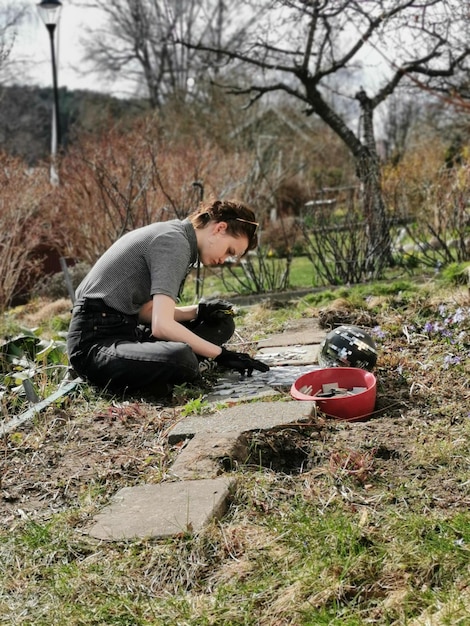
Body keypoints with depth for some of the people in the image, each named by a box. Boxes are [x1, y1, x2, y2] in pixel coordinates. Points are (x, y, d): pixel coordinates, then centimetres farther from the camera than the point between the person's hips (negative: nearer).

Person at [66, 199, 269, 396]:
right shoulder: (174, 241, -14)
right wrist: (220, 354, -16)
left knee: (221, 322, 13)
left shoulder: (173, 234, 15)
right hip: (95, 338, -10)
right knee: (182, 359, -38)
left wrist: (197, 311, 4)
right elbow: (162, 325, -24)